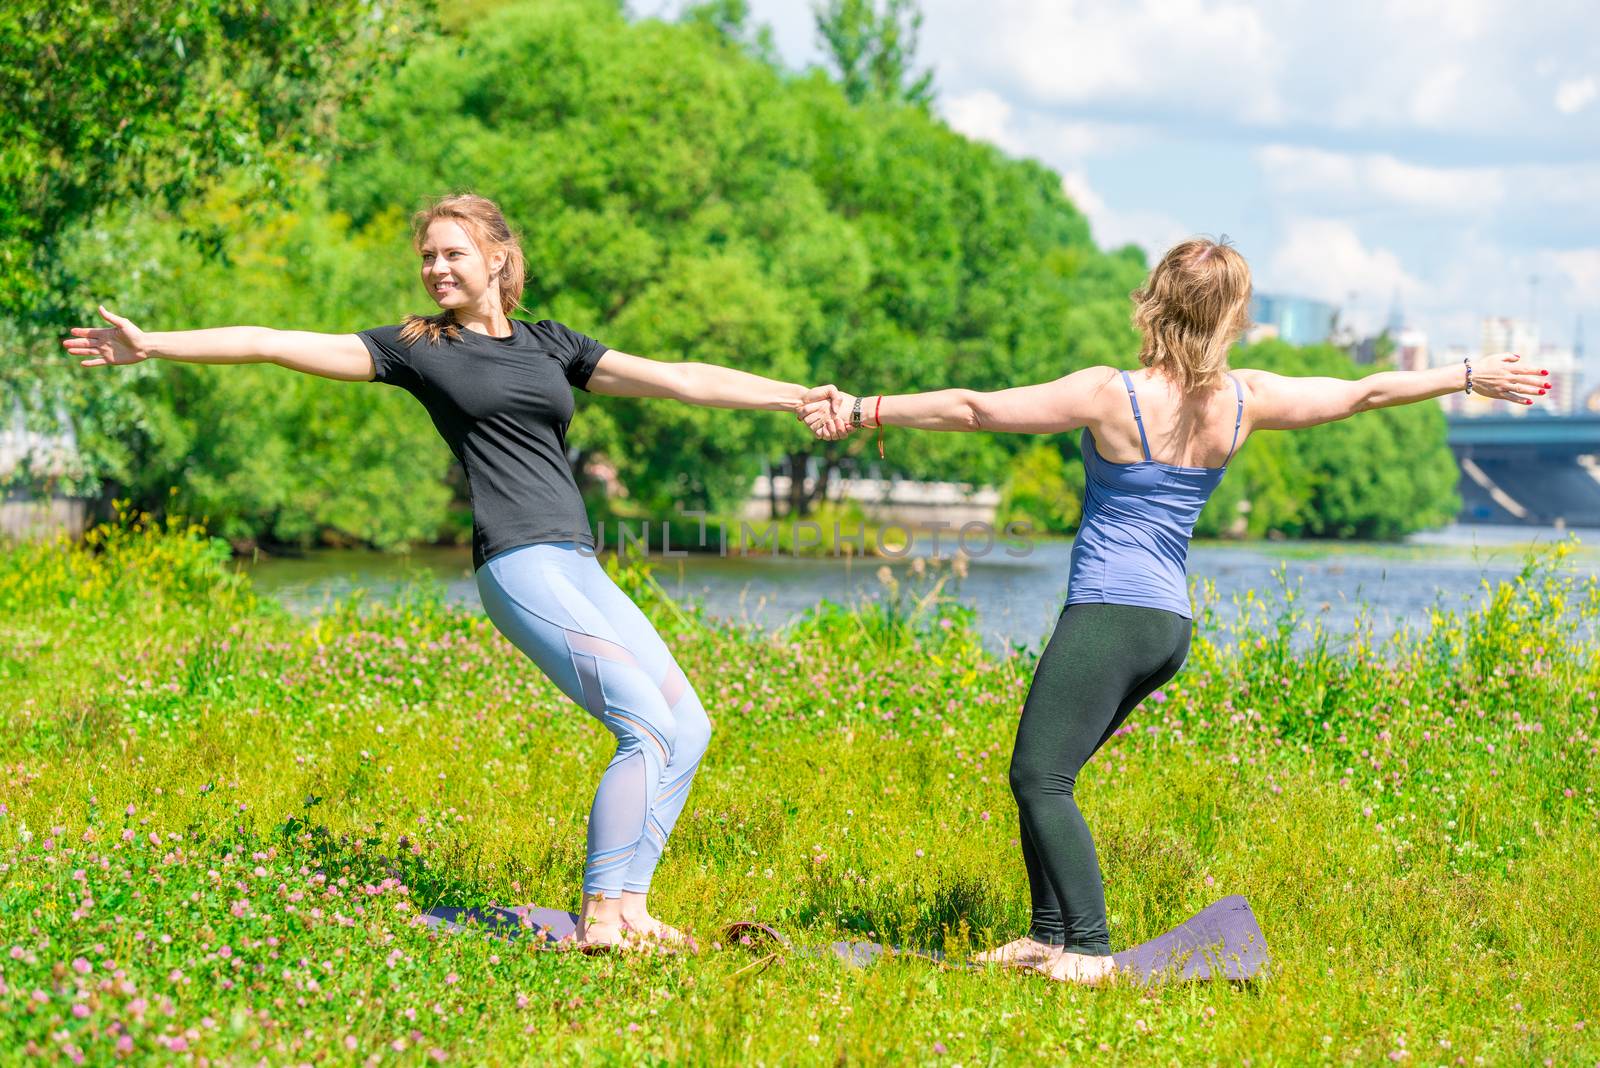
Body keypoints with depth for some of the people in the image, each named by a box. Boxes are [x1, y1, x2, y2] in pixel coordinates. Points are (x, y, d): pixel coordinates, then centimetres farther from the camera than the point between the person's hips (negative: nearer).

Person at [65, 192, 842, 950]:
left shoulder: (550, 344, 19)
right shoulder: (417, 347, 8)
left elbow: (680, 380, 18)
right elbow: (275, 344, 6)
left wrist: (801, 397, 14)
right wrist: (155, 346, 3)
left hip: (581, 567, 6)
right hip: (520, 565, -6)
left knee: (688, 727, 3)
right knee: (650, 727, -17)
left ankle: (626, 908, 8)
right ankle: (600, 917, -13)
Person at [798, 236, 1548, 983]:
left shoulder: (1111, 396, -11)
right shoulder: (1246, 401, 4)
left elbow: (975, 409, -11)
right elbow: (1364, 393, 16)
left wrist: (865, 411, -4)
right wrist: (1471, 376, 29)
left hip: (1108, 614, -7)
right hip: (1169, 626, 7)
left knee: (1040, 776, -8)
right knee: (1039, 776, 15)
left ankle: (1089, 949, -16)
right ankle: (1050, 935, 14)